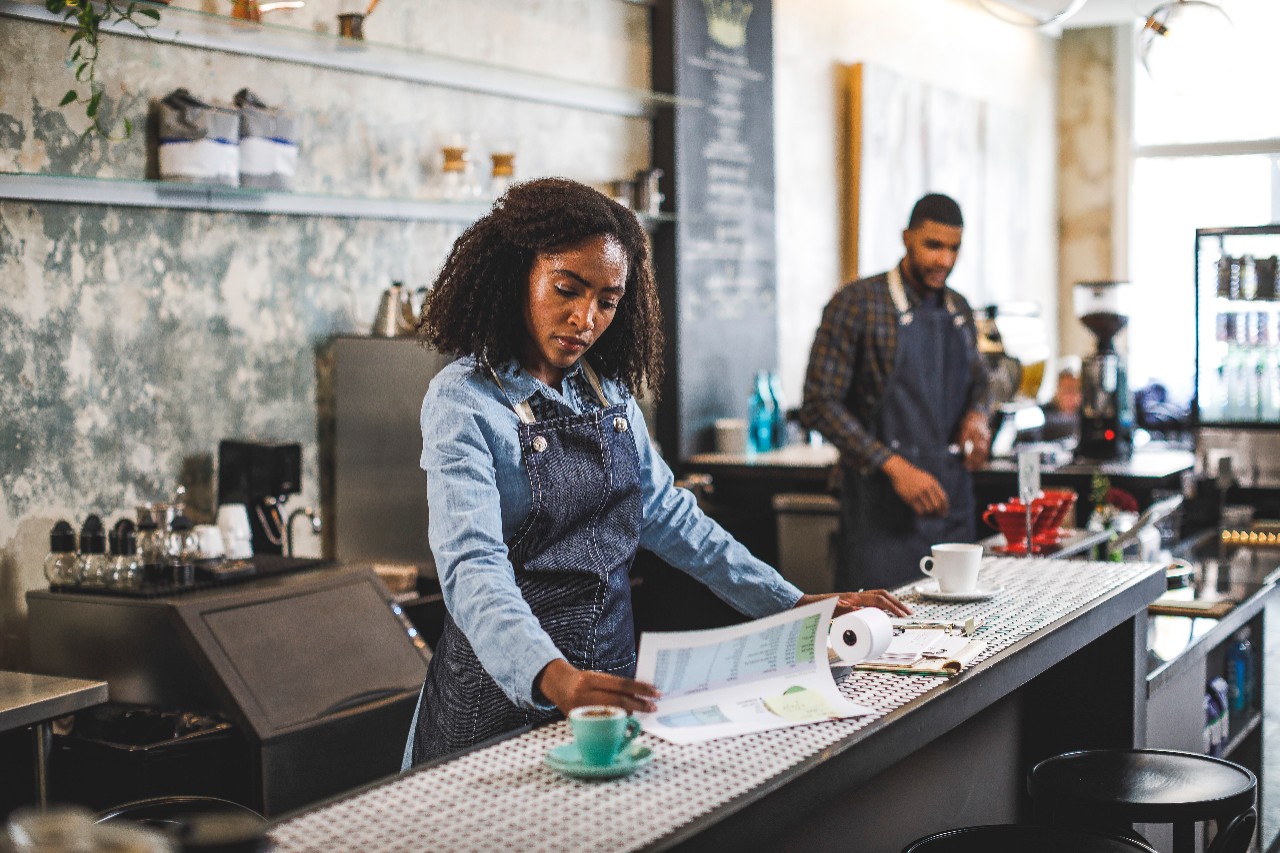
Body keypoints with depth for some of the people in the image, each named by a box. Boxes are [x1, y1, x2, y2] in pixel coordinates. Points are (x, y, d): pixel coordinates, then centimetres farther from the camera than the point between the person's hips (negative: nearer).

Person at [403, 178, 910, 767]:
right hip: (505, 692, -5)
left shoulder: (610, 391, 6)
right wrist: (553, 675, -43)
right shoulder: (464, 402, -13)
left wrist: (793, 604, 8)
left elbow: (668, 517, 14)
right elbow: (473, 567, -26)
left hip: (611, 680, 5)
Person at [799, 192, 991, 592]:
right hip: (884, 505, -6)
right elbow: (820, 404, -10)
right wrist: (893, 465, -18)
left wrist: (976, 413, 1)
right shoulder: (857, 304, -6)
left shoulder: (959, 310, 13)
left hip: (952, 498, 6)